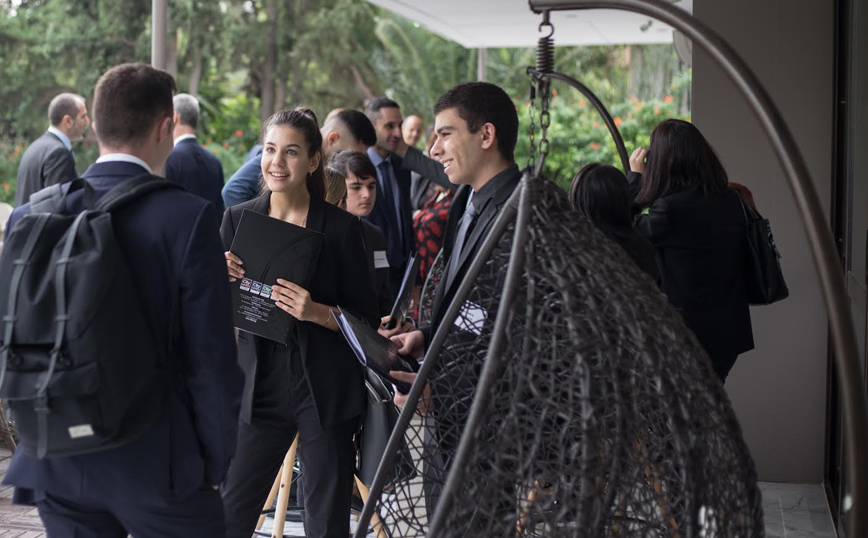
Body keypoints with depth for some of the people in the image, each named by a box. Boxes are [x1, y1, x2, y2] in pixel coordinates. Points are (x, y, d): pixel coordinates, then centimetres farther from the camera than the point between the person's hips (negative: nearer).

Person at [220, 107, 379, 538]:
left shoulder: (341, 227, -3)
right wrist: (221, 280, -13)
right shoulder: (237, 219, 4)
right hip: (260, 385, 2)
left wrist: (317, 311, -20)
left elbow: (366, 318, -2)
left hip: (326, 391, -2)